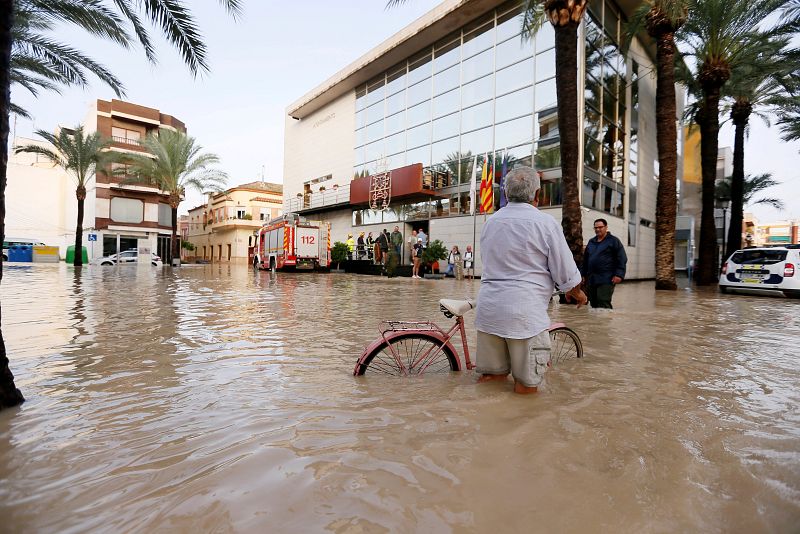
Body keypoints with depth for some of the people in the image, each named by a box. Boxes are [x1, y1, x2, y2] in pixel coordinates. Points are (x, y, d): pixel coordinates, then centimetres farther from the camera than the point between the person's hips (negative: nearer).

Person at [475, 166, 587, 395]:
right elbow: (565, 273, -2)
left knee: (490, 375, 19)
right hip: (525, 311, -6)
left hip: (489, 306, 6)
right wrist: (577, 293, 18)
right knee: (527, 384, 10)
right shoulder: (545, 222, -7)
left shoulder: (490, 222, 10)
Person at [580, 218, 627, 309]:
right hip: (591, 279, 6)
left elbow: (622, 259, -3)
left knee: (603, 304, -13)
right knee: (594, 304, 8)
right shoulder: (591, 242, 19)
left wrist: (619, 275, -12)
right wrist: (583, 274, 19)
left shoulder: (613, 241, 3)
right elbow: (585, 259, 24)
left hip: (606, 280, -6)